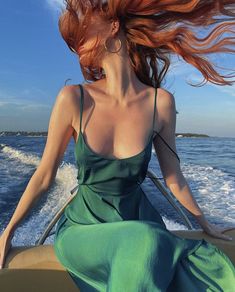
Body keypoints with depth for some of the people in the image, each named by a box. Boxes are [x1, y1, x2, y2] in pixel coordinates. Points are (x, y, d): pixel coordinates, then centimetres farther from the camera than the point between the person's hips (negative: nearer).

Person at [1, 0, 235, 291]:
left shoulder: (161, 102, -10)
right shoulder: (73, 99, -14)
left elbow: (174, 178, 2)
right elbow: (44, 176, -4)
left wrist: (205, 224, 15)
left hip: (139, 221, 2)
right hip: (83, 228, -1)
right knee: (145, 243, -33)